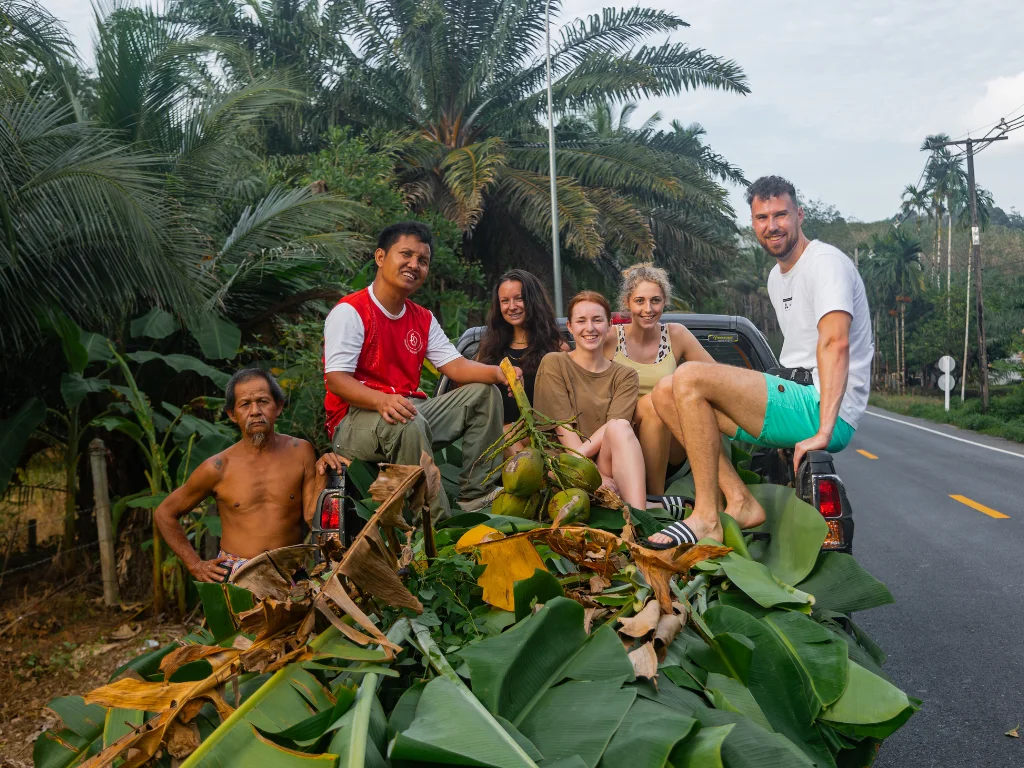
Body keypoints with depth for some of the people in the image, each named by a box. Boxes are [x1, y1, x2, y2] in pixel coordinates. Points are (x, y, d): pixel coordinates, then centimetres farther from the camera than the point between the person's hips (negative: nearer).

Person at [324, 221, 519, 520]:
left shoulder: (423, 319, 13)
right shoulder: (350, 311, -10)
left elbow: (455, 365, 5)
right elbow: (336, 380, -19)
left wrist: (495, 372, -17)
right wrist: (382, 400, -38)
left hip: (411, 409, 8)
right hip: (355, 418, -8)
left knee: (484, 392, 1)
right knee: (408, 423, -39)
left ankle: (477, 495, -4)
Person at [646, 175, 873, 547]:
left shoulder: (825, 261, -9)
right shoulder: (776, 277, 21)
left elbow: (835, 342, -23)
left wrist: (822, 433, -31)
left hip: (825, 412, -10)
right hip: (797, 397, 10)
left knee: (689, 377, -24)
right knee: (667, 393, 2)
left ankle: (706, 519, -20)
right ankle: (740, 503, -6)